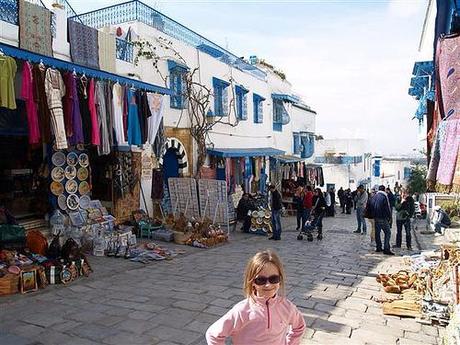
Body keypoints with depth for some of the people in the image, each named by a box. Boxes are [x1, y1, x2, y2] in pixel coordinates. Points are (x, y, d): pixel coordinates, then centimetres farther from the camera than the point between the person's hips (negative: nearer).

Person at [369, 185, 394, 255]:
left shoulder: (374, 197, 7)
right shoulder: (384, 197, -14)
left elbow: (371, 206, 14)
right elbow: (387, 208, -12)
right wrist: (389, 217, -2)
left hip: (375, 218, 7)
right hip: (383, 218, -7)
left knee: (377, 232, 14)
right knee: (387, 232, -2)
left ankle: (378, 247, 20)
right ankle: (386, 249, -8)